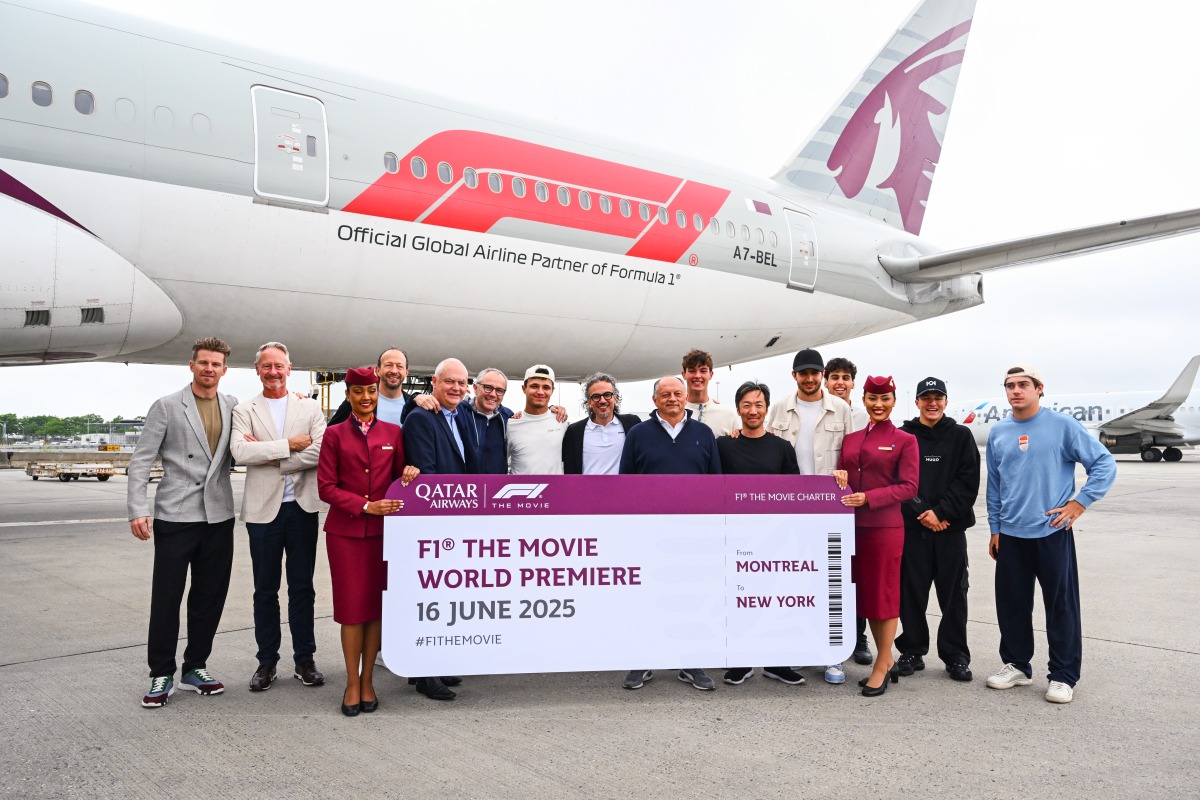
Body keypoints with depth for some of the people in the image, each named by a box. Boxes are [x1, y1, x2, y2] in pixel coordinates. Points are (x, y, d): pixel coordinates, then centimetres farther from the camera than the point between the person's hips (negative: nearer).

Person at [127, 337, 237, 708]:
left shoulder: (232, 406, 9)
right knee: (166, 597, 2)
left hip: (218, 516, 4)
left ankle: (195, 668, 23)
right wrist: (138, 509, -13)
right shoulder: (166, 406, -1)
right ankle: (162, 676, 14)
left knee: (210, 597, 10)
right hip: (175, 515, -3)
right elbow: (141, 461, -3)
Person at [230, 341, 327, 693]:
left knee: (302, 587, 7)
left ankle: (304, 660, 17)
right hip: (263, 509, 0)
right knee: (265, 590, 8)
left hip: (302, 507, 0)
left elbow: (321, 451, -10)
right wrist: (288, 445, -15)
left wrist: (270, 458, -12)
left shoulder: (310, 407, 5)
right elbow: (240, 452, -14)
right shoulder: (244, 410, 4)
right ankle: (267, 661, 19)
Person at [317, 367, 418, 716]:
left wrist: (408, 475, -12)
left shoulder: (393, 433, 8)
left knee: (377, 606, 5)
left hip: (383, 530, 2)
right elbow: (325, 486, -2)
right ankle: (352, 684, 12)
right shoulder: (335, 434, 3)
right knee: (351, 607, 0)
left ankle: (367, 680, 18)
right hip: (345, 531, -1)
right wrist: (365, 506, -14)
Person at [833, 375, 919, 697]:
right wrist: (839, 476, -6)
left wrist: (868, 497, -18)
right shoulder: (851, 439, 13)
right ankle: (887, 660, 26)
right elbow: (842, 475, 18)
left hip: (885, 526, -5)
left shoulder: (905, 440, -2)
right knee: (865, 594, 11)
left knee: (884, 596, 2)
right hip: (854, 525, 5)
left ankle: (881, 669, 12)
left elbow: (909, 486, -8)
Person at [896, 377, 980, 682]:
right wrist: (921, 513, -11)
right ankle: (912, 651, 17)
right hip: (912, 527, 0)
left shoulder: (961, 435, 6)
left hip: (950, 528, 0)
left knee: (954, 594, 4)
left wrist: (941, 512, -12)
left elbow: (968, 481, -2)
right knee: (911, 592, 5)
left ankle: (956, 656, 15)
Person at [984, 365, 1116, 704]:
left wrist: (1079, 503, -9)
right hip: (1011, 535, 4)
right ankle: (1017, 665, 26)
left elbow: (1104, 464, -3)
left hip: (1052, 532, -4)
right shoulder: (998, 433, 8)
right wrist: (995, 529, 12)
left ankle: (1063, 676, 14)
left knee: (1061, 606, 2)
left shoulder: (1063, 425, -4)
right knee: (1011, 604, 10)